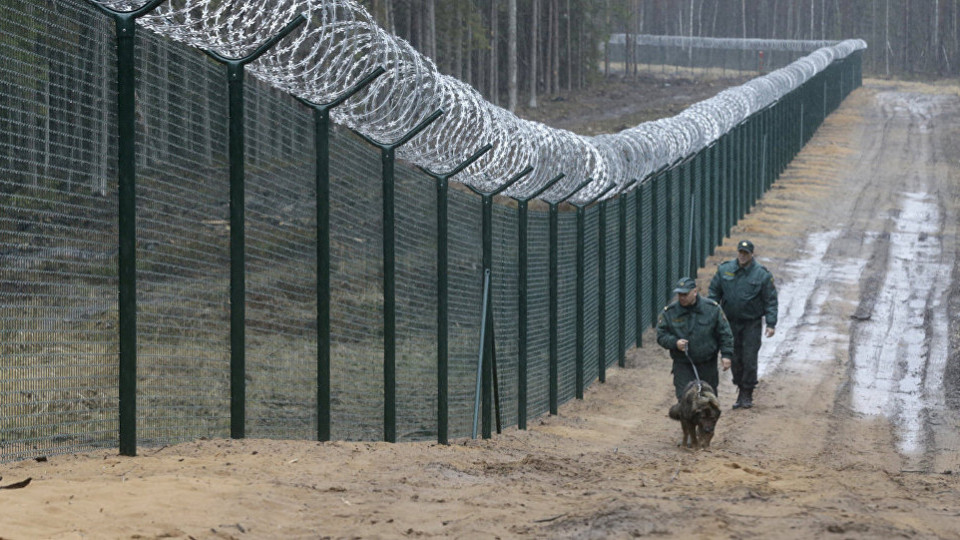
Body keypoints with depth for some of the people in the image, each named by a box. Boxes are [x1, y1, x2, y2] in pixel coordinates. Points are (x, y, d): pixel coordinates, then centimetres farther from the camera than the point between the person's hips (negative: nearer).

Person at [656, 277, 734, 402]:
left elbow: (724, 333, 2)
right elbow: (661, 336, 1)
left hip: (708, 365, 1)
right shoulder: (669, 312, -2)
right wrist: (675, 342, -18)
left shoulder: (712, 308, -3)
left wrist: (726, 354, -5)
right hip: (683, 366, 0)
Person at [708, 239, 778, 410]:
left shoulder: (762, 274, -6)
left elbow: (770, 300, -4)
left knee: (749, 359, -5)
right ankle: (741, 391, 19)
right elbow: (714, 292, 10)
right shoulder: (724, 270, 2)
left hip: (752, 323, -3)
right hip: (731, 322, 3)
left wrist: (771, 323, -9)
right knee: (735, 359, 7)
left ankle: (747, 394, 6)